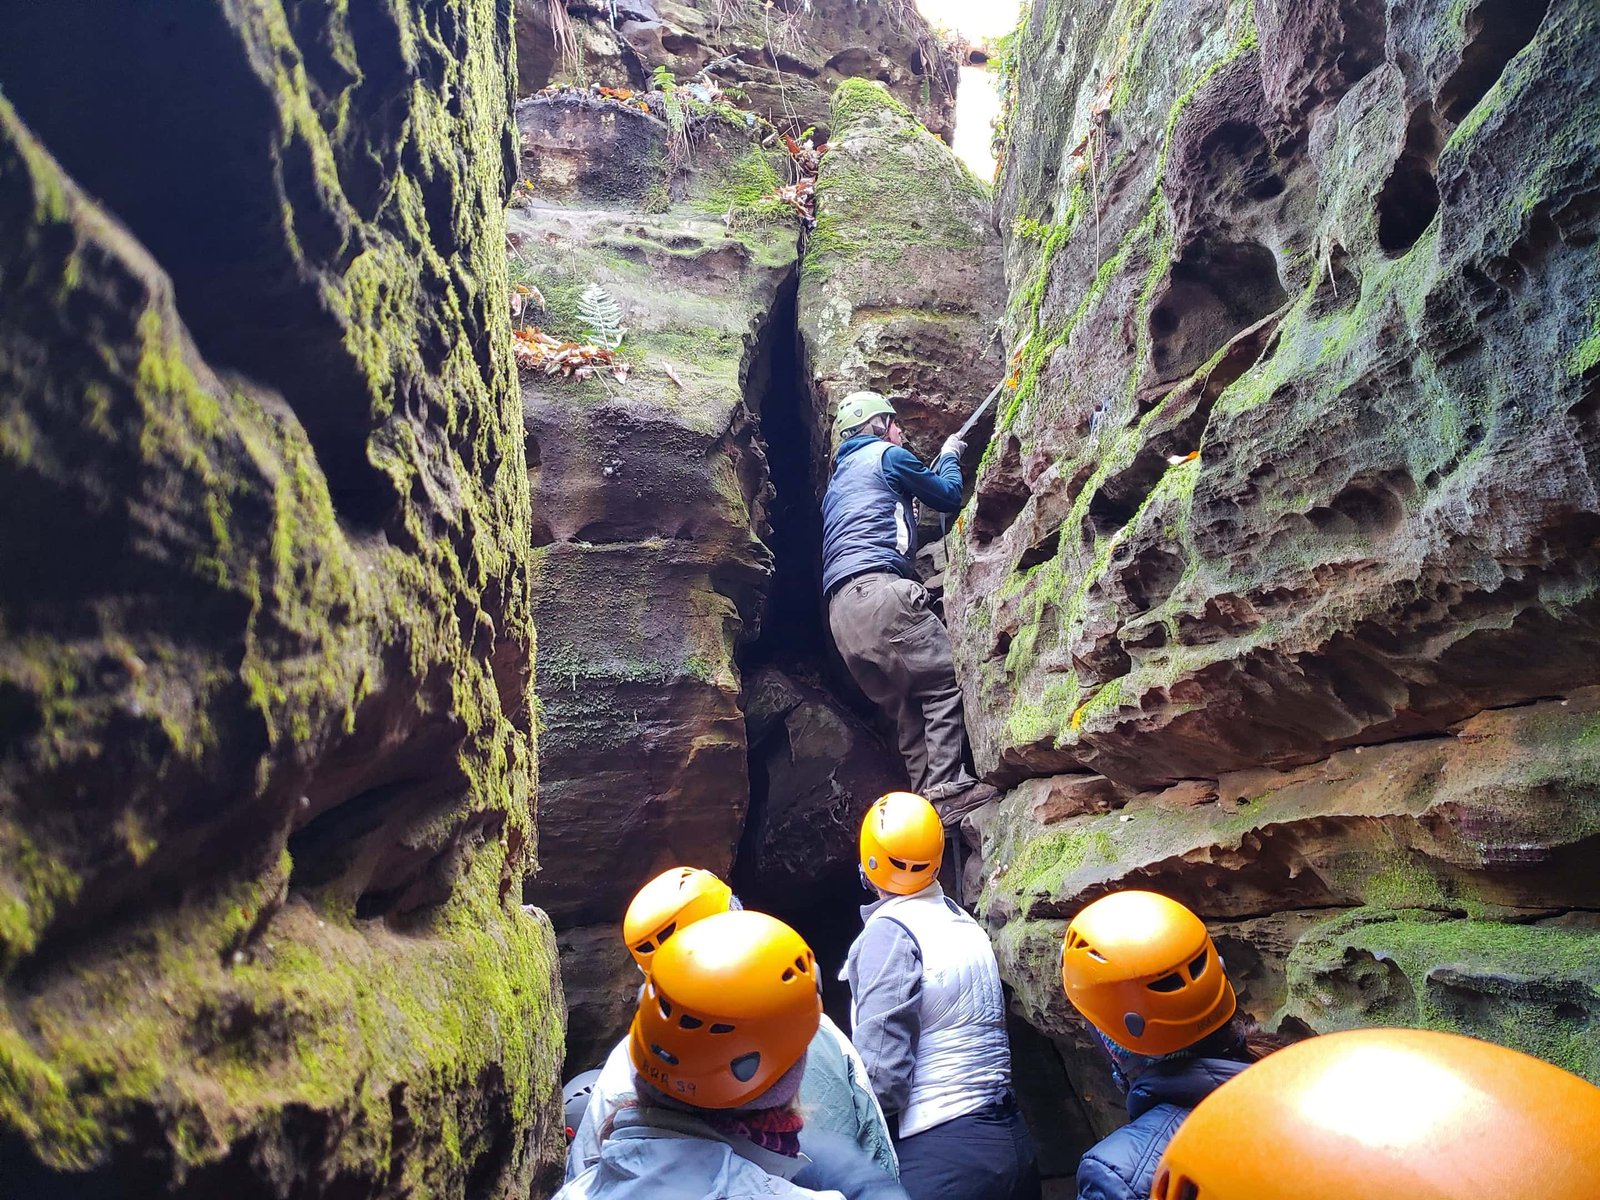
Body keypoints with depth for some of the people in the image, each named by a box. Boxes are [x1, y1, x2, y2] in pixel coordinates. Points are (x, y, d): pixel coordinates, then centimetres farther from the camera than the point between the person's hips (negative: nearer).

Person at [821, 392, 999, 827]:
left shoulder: (838, 480, 34)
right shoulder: (887, 454, 10)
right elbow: (949, 497, 15)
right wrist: (950, 455, 34)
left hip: (840, 610, 8)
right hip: (876, 588, -8)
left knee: (908, 707, 8)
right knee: (945, 680, -8)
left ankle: (929, 795, 1)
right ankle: (946, 788, -17)